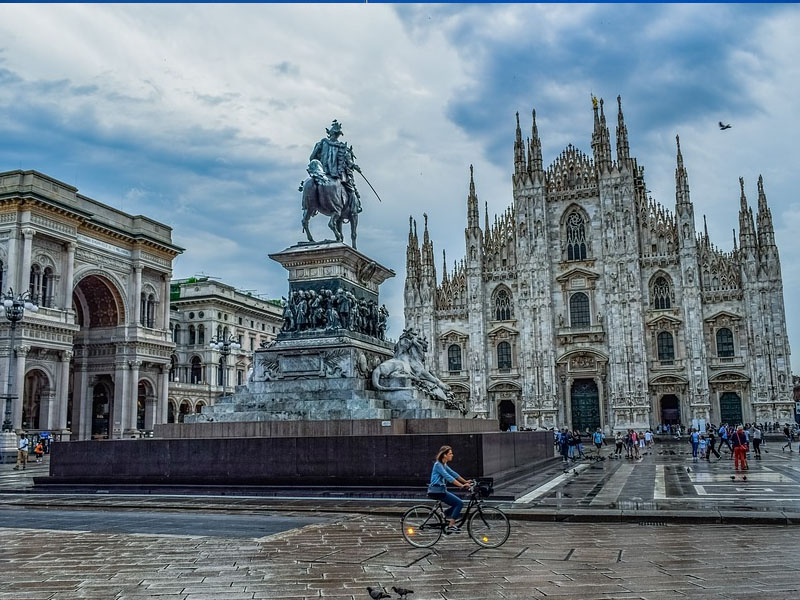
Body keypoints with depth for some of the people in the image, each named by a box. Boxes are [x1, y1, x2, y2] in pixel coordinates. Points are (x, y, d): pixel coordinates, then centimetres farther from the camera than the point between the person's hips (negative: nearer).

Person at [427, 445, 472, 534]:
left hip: (440, 490, 9)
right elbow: (448, 477, -23)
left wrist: (465, 481, 13)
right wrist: (462, 485, -27)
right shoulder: (438, 465, -14)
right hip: (437, 491, -9)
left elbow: (453, 473, 18)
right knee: (460, 503, -11)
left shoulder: (443, 464, 15)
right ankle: (451, 526, -11)